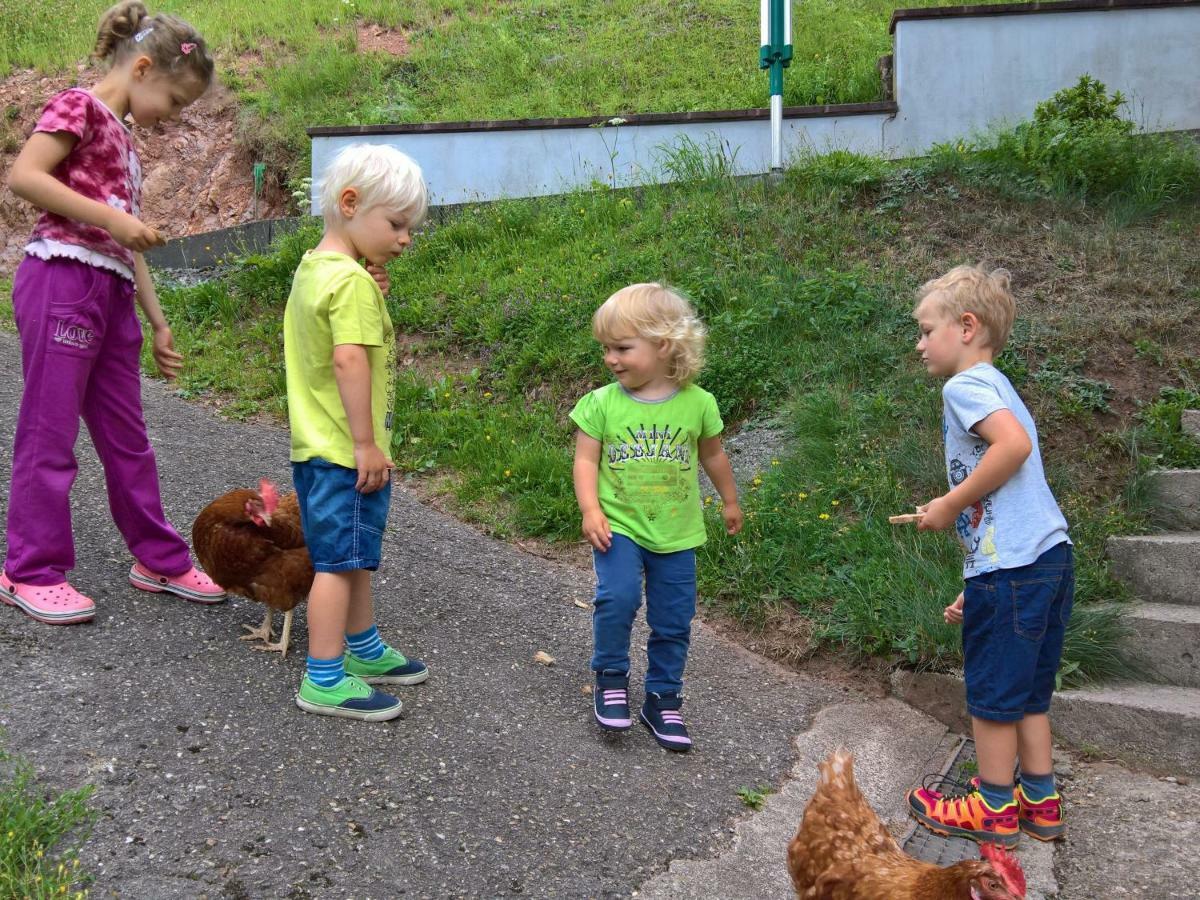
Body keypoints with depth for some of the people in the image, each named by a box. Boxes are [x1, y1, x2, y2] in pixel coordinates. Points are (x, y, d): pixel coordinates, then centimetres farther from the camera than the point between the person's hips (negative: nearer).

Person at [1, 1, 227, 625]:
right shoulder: (80, 107, -3)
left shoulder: (122, 137, 22)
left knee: (127, 437, 13)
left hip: (111, 296, 9)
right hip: (63, 282, -9)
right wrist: (110, 217, -16)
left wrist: (159, 324, 18)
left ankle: (159, 560, 22)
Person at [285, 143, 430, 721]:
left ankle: (363, 648, 37)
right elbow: (349, 359, -26)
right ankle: (324, 682, 8)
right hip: (344, 451, -10)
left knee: (356, 554, 21)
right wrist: (367, 442, -22)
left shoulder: (310, 267, 10)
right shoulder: (352, 280, -20)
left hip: (318, 445, 10)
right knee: (340, 560, -1)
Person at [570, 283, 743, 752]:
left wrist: (730, 502, 24)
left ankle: (663, 699, 28)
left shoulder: (697, 403, -4)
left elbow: (712, 455, 12)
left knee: (673, 622, 8)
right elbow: (586, 461, -5)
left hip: (676, 534, 2)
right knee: (617, 596, -23)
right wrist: (591, 511, -19)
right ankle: (611, 677, 3)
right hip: (619, 525, -1)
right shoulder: (601, 403, -7)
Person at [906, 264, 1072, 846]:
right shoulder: (998, 388, 22)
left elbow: (1014, 444, -27)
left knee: (991, 691, 5)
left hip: (1010, 567, -9)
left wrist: (949, 505, -15)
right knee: (1027, 690, 18)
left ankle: (993, 810, 19)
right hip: (1050, 556, 9)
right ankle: (1040, 804, 28)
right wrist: (978, 589, 22)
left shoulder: (965, 384, -6)